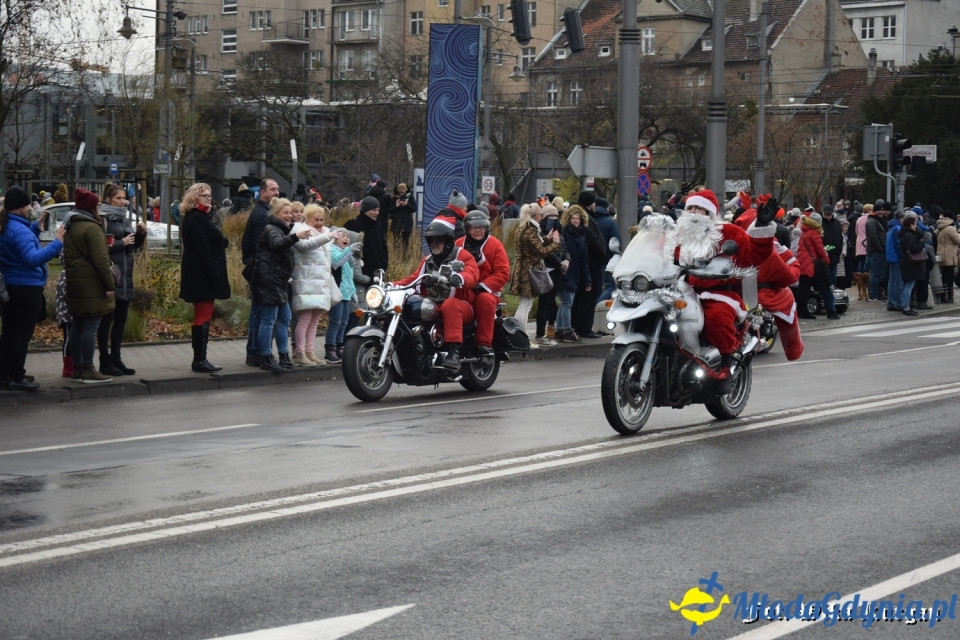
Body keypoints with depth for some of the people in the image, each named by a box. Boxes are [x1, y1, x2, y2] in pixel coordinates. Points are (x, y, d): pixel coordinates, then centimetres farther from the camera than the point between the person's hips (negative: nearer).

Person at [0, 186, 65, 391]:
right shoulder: (19, 230, -22)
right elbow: (32, 258, -32)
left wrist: (35, 227, 16)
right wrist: (57, 244, -35)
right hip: (27, 287, -10)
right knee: (22, 334, -2)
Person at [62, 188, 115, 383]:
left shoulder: (69, 227, 16)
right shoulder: (91, 227, -13)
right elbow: (100, 259, -18)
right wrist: (109, 285, -15)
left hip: (74, 283, 9)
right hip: (91, 285, -9)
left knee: (77, 325, 11)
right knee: (91, 326, -8)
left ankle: (77, 368, 15)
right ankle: (87, 370, -9)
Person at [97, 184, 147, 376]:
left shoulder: (124, 218, 17)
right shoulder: (102, 219, -7)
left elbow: (135, 246, 22)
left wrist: (141, 233, 4)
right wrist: (122, 243, -16)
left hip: (125, 275, 8)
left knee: (121, 319, 10)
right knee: (107, 318, -3)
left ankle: (116, 359, 17)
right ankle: (105, 362, 1)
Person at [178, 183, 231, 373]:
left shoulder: (199, 218, 18)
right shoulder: (197, 220, -15)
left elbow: (212, 243, 21)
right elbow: (202, 250, -22)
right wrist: (213, 275, -24)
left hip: (201, 276, 11)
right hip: (202, 276, -11)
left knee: (202, 316, 13)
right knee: (204, 316, -8)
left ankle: (199, 360, 17)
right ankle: (200, 360, -5)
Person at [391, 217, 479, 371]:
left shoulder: (462, 256, 1)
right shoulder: (427, 261, 24)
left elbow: (472, 274, -19)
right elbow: (413, 279, 20)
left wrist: (460, 278, -43)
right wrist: (393, 285, 1)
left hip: (461, 305, -6)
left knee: (450, 306, -41)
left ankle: (454, 353, -49)